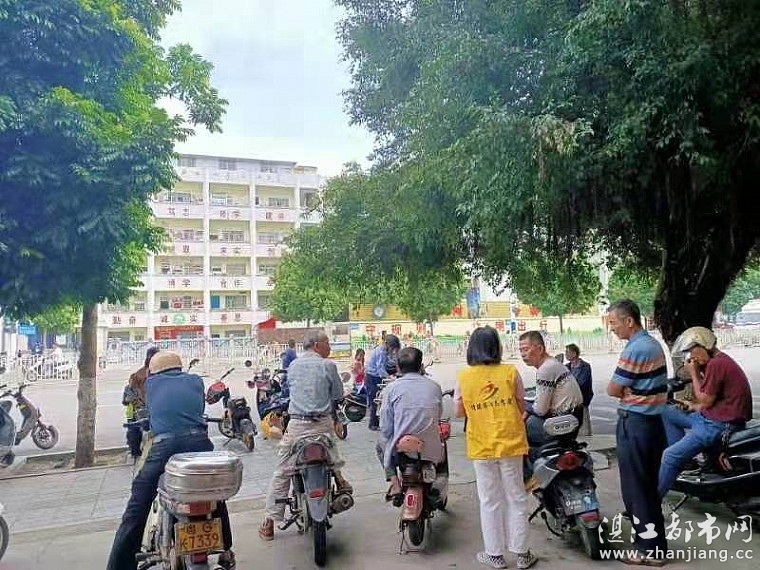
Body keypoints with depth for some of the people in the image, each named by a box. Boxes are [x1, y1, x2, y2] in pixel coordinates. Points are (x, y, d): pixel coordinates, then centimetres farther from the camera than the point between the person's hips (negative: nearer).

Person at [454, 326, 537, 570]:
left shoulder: (463, 376, -6)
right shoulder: (510, 372, -6)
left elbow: (459, 412, 2)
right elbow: (521, 407, 3)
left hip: (481, 447, 0)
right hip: (510, 443, 0)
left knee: (490, 501, 12)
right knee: (516, 498, 13)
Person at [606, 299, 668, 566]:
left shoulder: (635, 349, -20)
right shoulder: (654, 344, 11)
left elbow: (613, 390, -16)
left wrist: (625, 391, 2)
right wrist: (631, 391, 2)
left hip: (634, 423, -10)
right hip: (654, 421, 10)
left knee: (635, 488, 1)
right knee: (649, 485, 18)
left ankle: (649, 549, 10)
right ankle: (656, 542, 29)